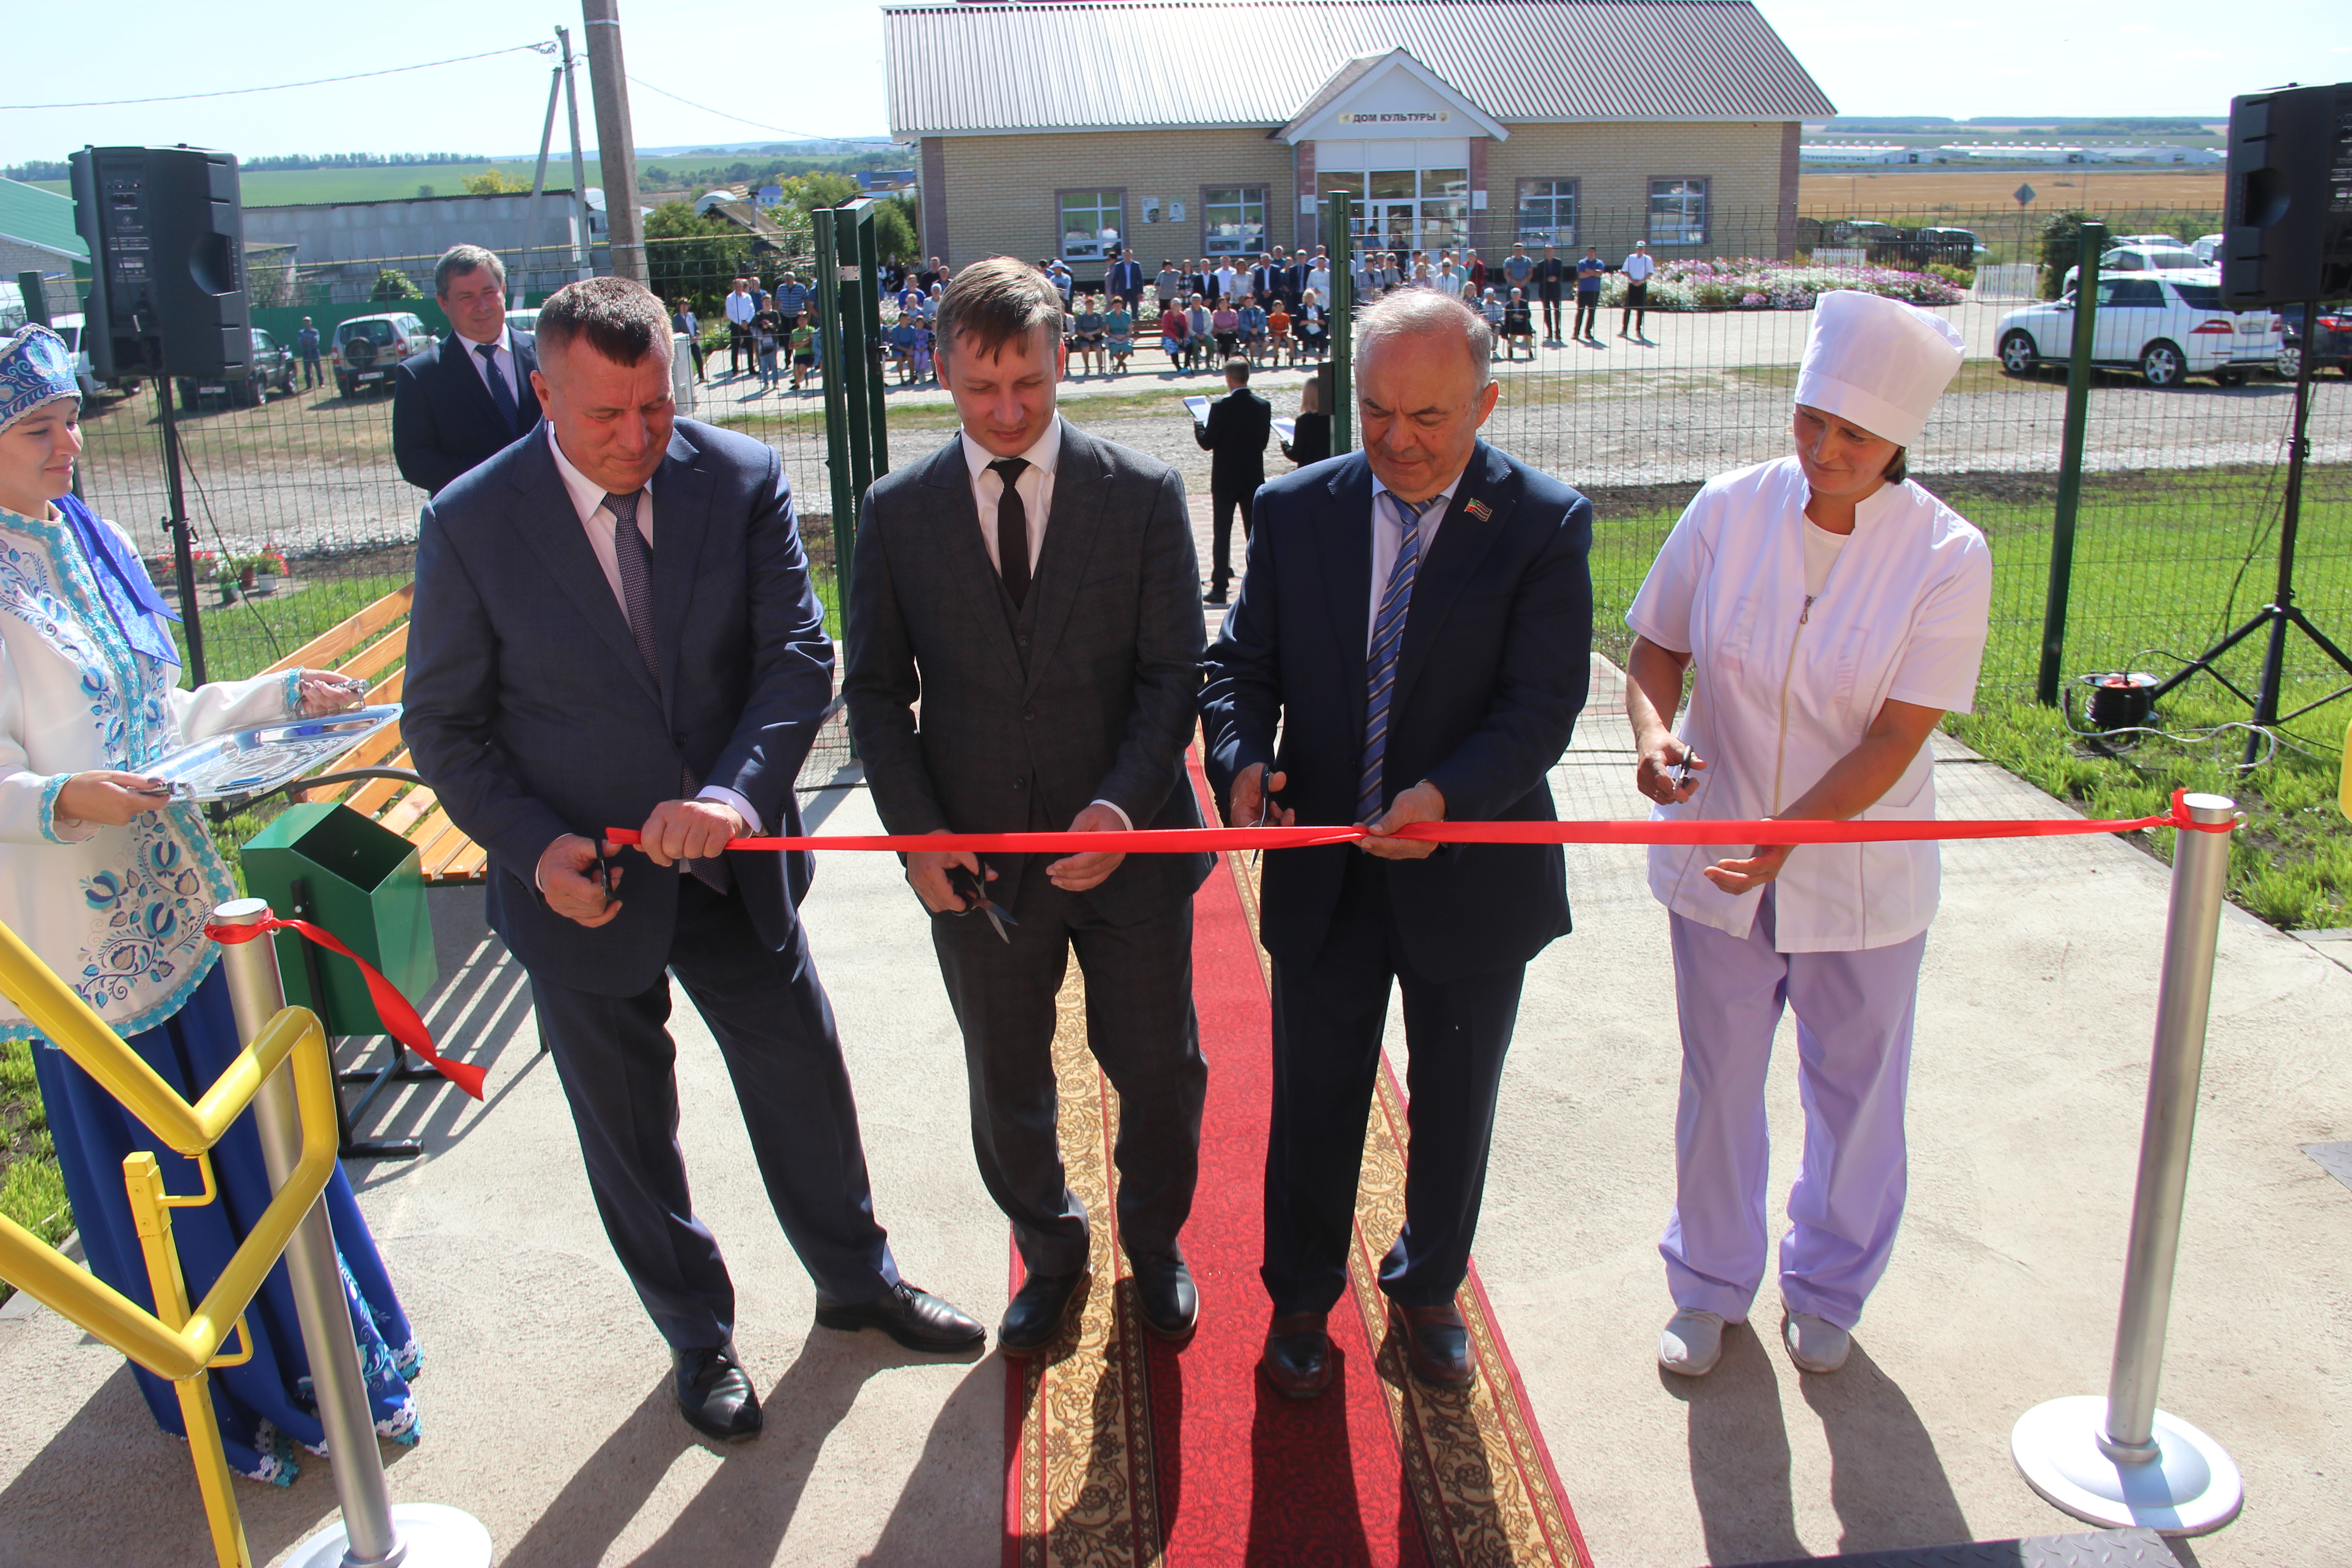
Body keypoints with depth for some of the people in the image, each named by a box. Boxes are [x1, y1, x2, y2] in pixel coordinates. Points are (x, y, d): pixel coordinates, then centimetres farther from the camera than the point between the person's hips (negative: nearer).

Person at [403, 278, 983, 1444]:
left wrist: (737, 791, -29)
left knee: (805, 1081, 16)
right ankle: (696, 1338, 40)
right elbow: (445, 722, -5)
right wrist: (534, 847, -18)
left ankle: (856, 1281, 43)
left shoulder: (744, 481, -10)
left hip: (733, 857, 2)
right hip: (581, 884, -1)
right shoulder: (472, 524, -13)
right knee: (629, 1130, 15)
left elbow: (799, 655, -13)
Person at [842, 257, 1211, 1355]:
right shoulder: (897, 512, -1)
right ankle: (1051, 1256, 44)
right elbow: (876, 691, 2)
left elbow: (1173, 674, -6)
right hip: (977, 856, 1)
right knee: (1007, 1088, 17)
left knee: (1161, 1072, 14)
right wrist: (916, 834, -9)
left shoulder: (1145, 496, -4)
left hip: (1128, 846, -1)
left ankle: (1154, 1244, 43)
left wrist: (1122, 804, -20)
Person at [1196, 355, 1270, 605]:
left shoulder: (1221, 407, -16)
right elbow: (1264, 441, 5)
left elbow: (1208, 443, -10)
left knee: (1222, 534, 3)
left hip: (1225, 481, -4)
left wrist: (1199, 426, 9)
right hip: (1254, 479, 4)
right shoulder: (1263, 406, -3)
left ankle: (1219, 587, 2)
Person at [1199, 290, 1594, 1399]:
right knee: (1313, 1106, 14)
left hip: (1471, 873, -1)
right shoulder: (1296, 511, -2)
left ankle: (1428, 1291, 44)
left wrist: (1448, 796, -33)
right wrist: (1241, 757, -20)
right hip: (1322, 875, 1)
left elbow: (1543, 704, -16)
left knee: (1454, 1111, 18)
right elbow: (1242, 664, 1)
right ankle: (1300, 1298, 39)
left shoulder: (1545, 524, -10)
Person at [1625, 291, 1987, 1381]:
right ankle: (1710, 1288, 38)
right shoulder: (1729, 511, -9)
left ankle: (1829, 1290, 42)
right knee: (1718, 1084, 15)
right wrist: (1652, 730, -21)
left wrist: (1787, 834, -30)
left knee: (1853, 1089, 16)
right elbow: (1656, 647, 0)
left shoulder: (1946, 555, -14)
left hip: (1859, 874, -1)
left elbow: (1896, 737, -17)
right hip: (1715, 857, 1)